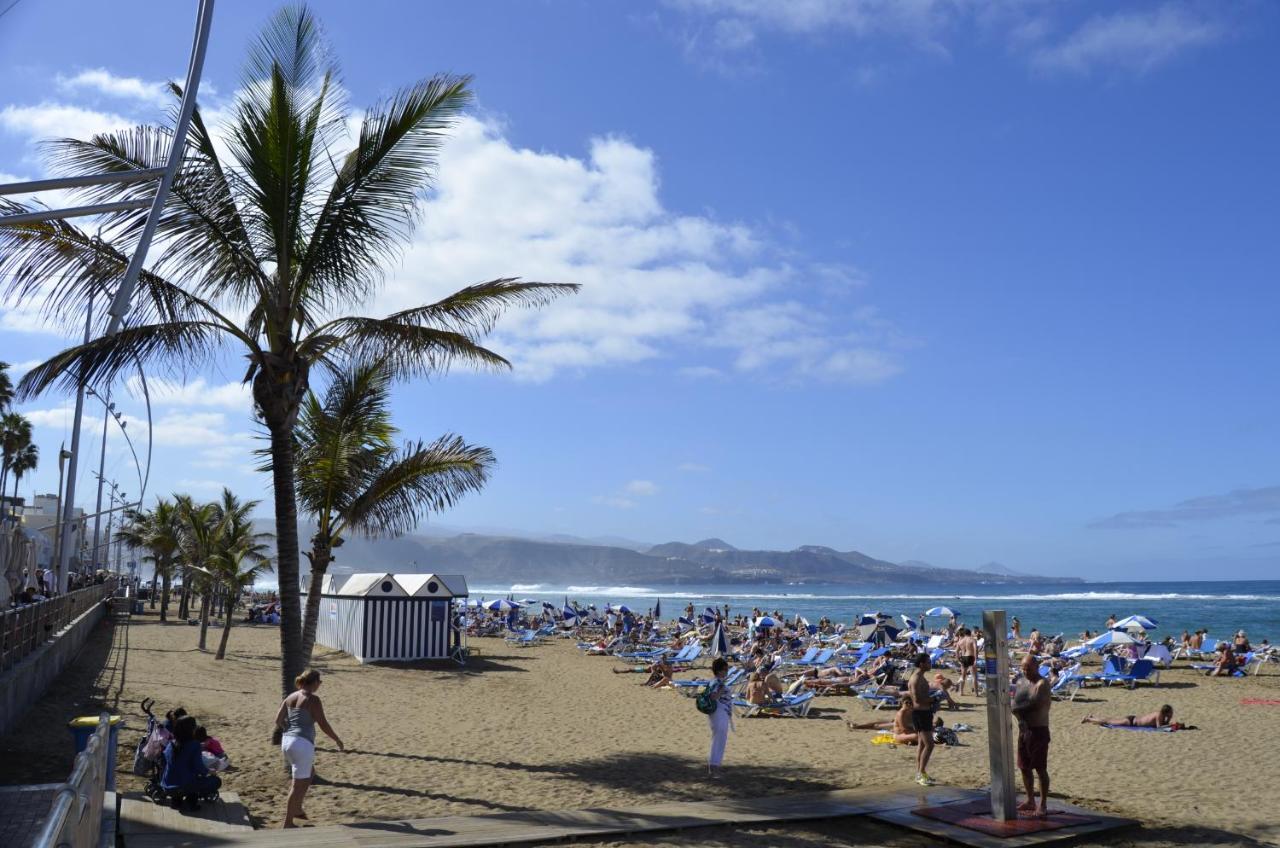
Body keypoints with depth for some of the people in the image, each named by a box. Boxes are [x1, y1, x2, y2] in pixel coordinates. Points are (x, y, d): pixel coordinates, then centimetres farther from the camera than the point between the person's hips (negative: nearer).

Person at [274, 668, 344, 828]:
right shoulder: (313, 699, -12)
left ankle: (297, 809, 36)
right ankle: (288, 822, 7)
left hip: (287, 741, 8)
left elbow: (278, 720, 10)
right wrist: (338, 740, 0)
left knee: (305, 778, 26)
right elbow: (323, 725, -13)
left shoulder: (290, 697, 10)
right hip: (303, 744, -8)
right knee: (299, 783, 3)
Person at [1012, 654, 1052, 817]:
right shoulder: (1020, 682, 10)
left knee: (1040, 768, -2)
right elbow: (1014, 706, 3)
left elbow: (1034, 704, -21)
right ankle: (1030, 801, 24)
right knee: (1024, 767, 12)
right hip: (1023, 729, 7)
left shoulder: (1042, 683, -11)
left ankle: (1043, 805, 4)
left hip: (1038, 730, -7)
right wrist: (1020, 719, -15)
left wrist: (1018, 708, -6)